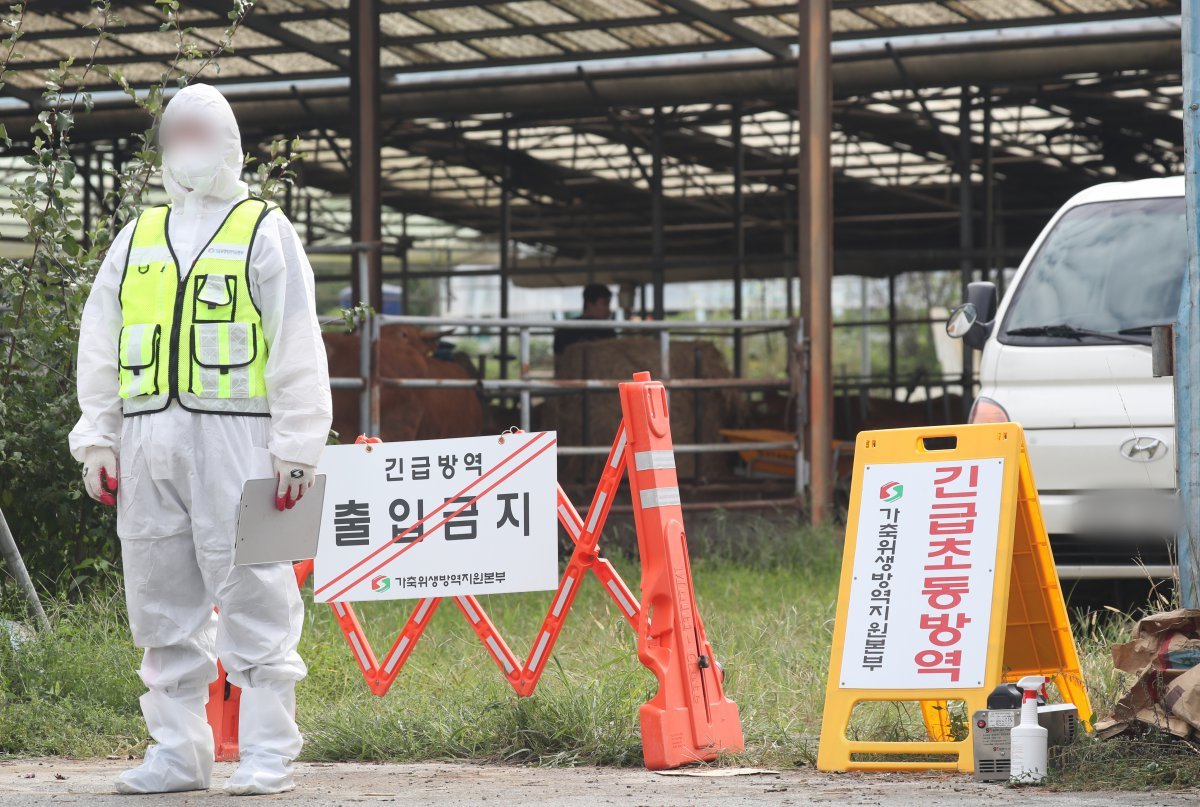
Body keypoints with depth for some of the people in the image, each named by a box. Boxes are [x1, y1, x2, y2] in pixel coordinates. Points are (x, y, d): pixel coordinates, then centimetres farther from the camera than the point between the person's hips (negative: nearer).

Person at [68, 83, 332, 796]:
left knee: (252, 598, -6)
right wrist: (97, 439, 10)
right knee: (162, 601, 5)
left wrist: (297, 446, -8)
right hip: (147, 439, 5)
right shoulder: (136, 239, 19)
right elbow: (100, 347, 19)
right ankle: (177, 751, 11)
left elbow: (298, 350, 0)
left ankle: (269, 755, -1)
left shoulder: (265, 232, 6)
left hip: (235, 437, -5)